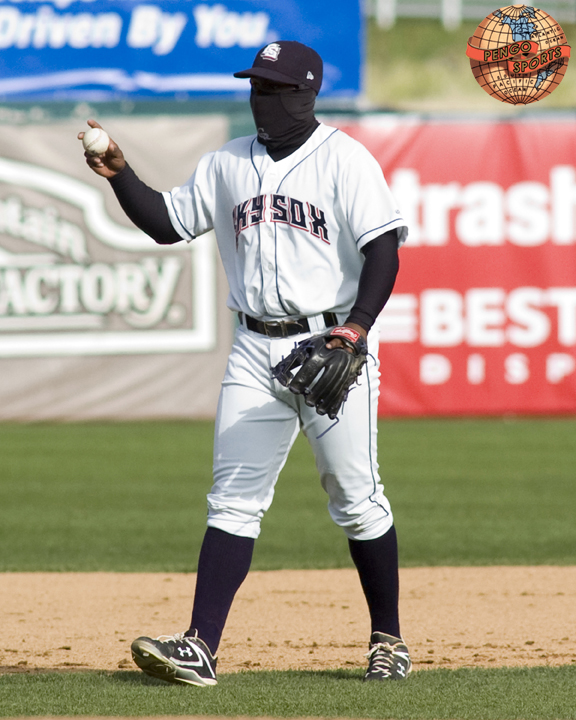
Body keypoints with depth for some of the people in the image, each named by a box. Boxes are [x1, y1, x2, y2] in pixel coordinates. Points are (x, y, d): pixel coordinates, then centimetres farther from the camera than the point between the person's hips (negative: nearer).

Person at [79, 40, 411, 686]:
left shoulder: (344, 159, -6)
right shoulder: (228, 164, 11)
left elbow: (383, 247, -13)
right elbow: (167, 222, 15)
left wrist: (358, 326, -26)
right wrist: (120, 176, -2)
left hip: (331, 345, -5)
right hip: (257, 348, 5)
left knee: (356, 499, 0)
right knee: (234, 500, -3)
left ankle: (388, 641, 16)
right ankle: (200, 646, -10)